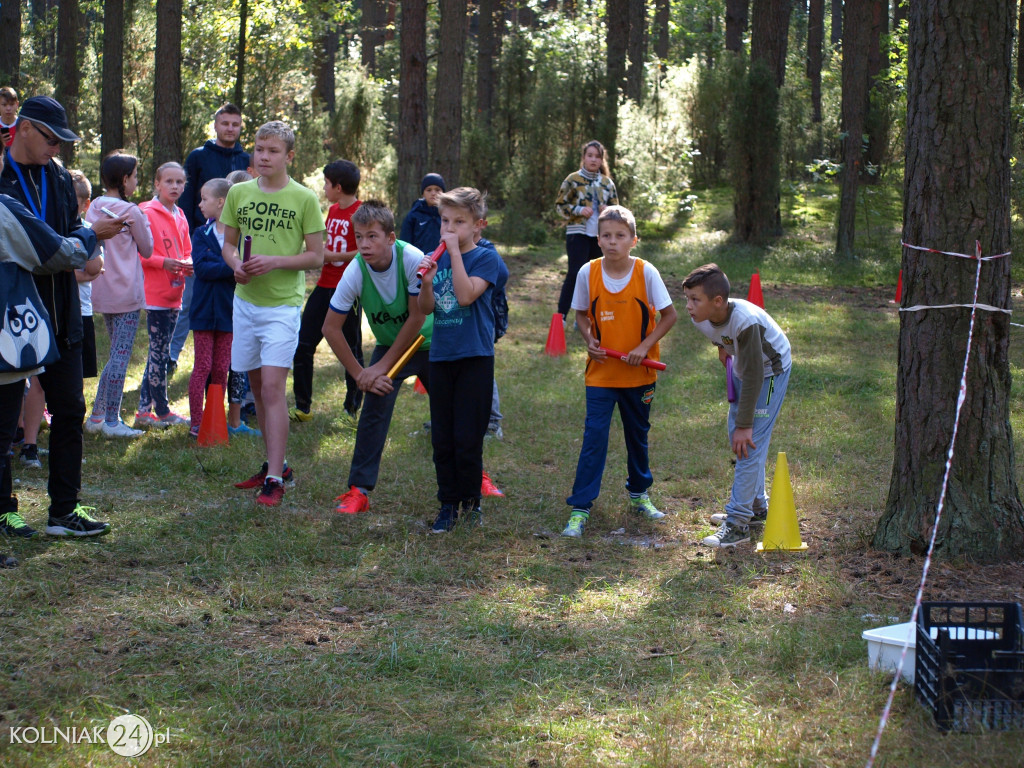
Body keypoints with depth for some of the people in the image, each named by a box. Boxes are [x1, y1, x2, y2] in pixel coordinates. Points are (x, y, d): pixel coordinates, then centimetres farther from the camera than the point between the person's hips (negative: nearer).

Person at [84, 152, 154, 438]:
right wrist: (143, 223, 11)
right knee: (121, 355, -3)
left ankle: (98, 416, 15)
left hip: (102, 292, 7)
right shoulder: (131, 211, -13)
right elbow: (147, 249, -2)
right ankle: (112, 421, -2)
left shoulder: (94, 208, 7)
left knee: (117, 353, 16)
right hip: (126, 292, -7)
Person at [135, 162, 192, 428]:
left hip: (174, 295, 8)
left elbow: (187, 252, 20)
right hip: (155, 294, -8)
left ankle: (144, 410, 16)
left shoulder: (180, 217, 13)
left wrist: (187, 264, -1)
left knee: (158, 352, 10)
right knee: (160, 352, -3)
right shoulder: (147, 214, -9)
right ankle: (162, 411, 5)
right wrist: (163, 262, -22)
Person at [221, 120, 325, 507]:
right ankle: (276, 464, 25)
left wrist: (275, 261, -17)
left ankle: (274, 479, -11)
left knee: (273, 387, -12)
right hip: (245, 301, 5)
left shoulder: (304, 198, -4)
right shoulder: (239, 193, 7)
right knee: (258, 388, 12)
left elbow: (316, 256, -3)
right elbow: (228, 243, 15)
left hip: (283, 304, -5)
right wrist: (236, 264, -7)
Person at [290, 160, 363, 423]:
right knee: (303, 344, 5)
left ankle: (353, 408, 15)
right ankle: (302, 408, 13)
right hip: (325, 286, 8)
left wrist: (333, 256, -17)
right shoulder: (333, 211, 13)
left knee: (351, 351, 3)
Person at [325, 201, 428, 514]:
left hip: (428, 344, -1)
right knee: (374, 409, -17)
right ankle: (359, 490, -13)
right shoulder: (355, 272, -23)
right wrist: (360, 374, -18)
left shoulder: (413, 260, -29)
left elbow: (417, 318, -22)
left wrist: (382, 367, -20)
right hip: (389, 344, 1)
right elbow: (331, 328, -16)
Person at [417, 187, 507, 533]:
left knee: (467, 438, -1)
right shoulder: (437, 258, 8)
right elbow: (426, 309, 5)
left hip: (474, 358, -5)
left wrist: (455, 250, -19)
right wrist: (427, 282, -15)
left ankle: (471, 500, 16)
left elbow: (466, 295, -21)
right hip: (441, 356, 5)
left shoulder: (486, 258, -5)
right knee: (442, 438, 7)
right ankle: (448, 503, 16)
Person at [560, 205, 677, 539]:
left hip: (639, 373, 1)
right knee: (594, 437, -7)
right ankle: (580, 508, -2)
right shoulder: (588, 273, -8)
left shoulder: (645, 272, -12)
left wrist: (645, 347, -15)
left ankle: (639, 494, 38)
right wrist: (589, 339, -12)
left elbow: (669, 315, -5)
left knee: (638, 435, 17)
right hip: (601, 371, -1)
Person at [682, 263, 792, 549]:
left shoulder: (746, 321, -38)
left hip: (771, 370, -8)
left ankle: (738, 522, -13)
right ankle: (757, 507, 29)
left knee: (750, 442, -13)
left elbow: (753, 377, -31)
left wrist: (744, 424, -27)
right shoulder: (701, 318, -19)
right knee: (736, 437, 14)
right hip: (743, 366, 8)